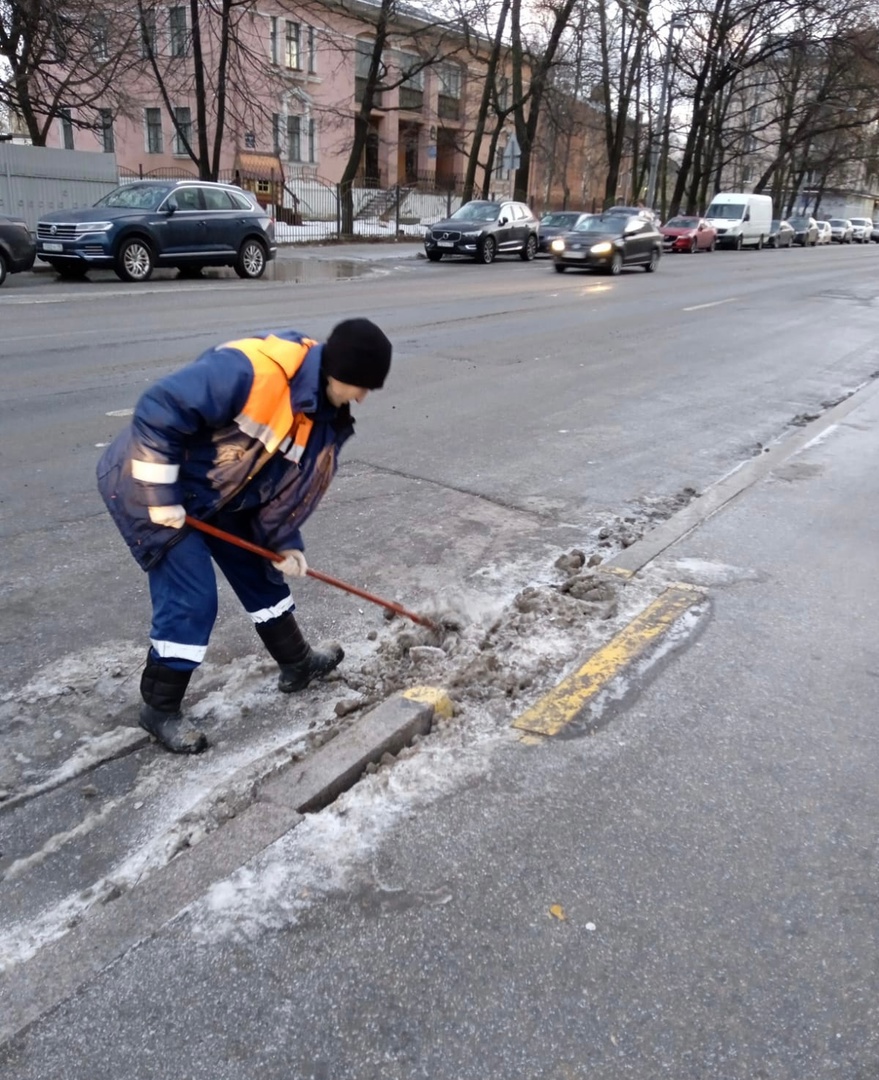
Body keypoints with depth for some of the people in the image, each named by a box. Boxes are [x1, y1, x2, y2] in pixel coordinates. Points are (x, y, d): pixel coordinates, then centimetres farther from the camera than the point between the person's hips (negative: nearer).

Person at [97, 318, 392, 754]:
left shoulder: (326, 417, -6)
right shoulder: (253, 369, -34)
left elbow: (288, 480, 4)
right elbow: (158, 413, -32)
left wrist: (283, 542, -4)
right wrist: (163, 501, -26)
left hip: (218, 494, 8)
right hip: (150, 482, -8)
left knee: (261, 573, 15)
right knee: (191, 597, -9)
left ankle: (296, 663, 36)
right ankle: (160, 708, 11)